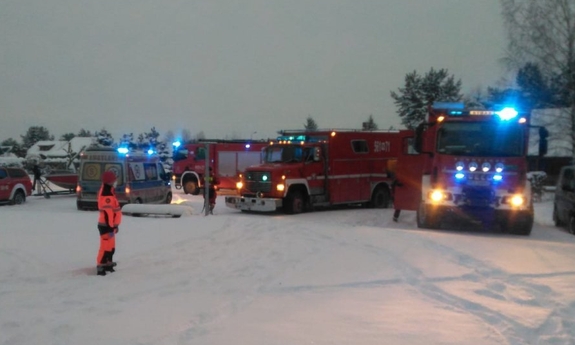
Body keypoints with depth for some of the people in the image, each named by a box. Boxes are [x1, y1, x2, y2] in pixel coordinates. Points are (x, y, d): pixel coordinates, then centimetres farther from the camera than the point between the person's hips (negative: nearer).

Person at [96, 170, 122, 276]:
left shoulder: (109, 192, 12)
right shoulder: (106, 195, -22)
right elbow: (107, 213, -25)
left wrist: (114, 225, 24)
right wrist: (110, 227, -23)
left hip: (110, 224, 10)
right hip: (106, 226, -10)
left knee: (111, 247, 18)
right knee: (106, 247, -7)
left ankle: (108, 263, 28)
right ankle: (100, 267, -3)